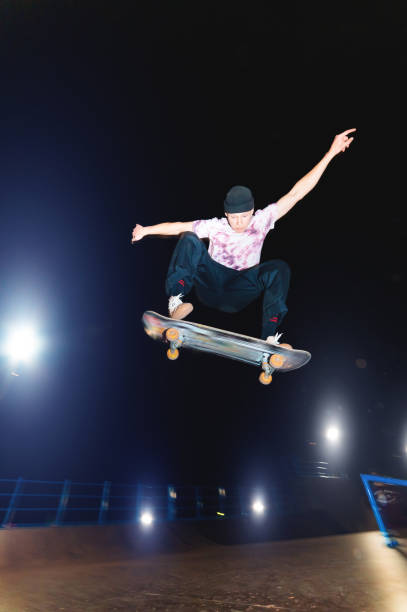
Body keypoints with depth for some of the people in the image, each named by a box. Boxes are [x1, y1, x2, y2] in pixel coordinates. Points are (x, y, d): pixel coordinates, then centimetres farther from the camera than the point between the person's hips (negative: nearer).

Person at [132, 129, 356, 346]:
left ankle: (270, 338, -31)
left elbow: (295, 194, -6)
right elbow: (178, 227, -2)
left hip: (237, 296, 1)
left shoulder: (261, 220, -3)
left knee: (279, 268, -24)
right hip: (210, 285, 0)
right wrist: (146, 230, -8)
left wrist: (331, 153, -8)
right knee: (189, 240, -20)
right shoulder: (215, 226, -2)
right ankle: (175, 301, -29)